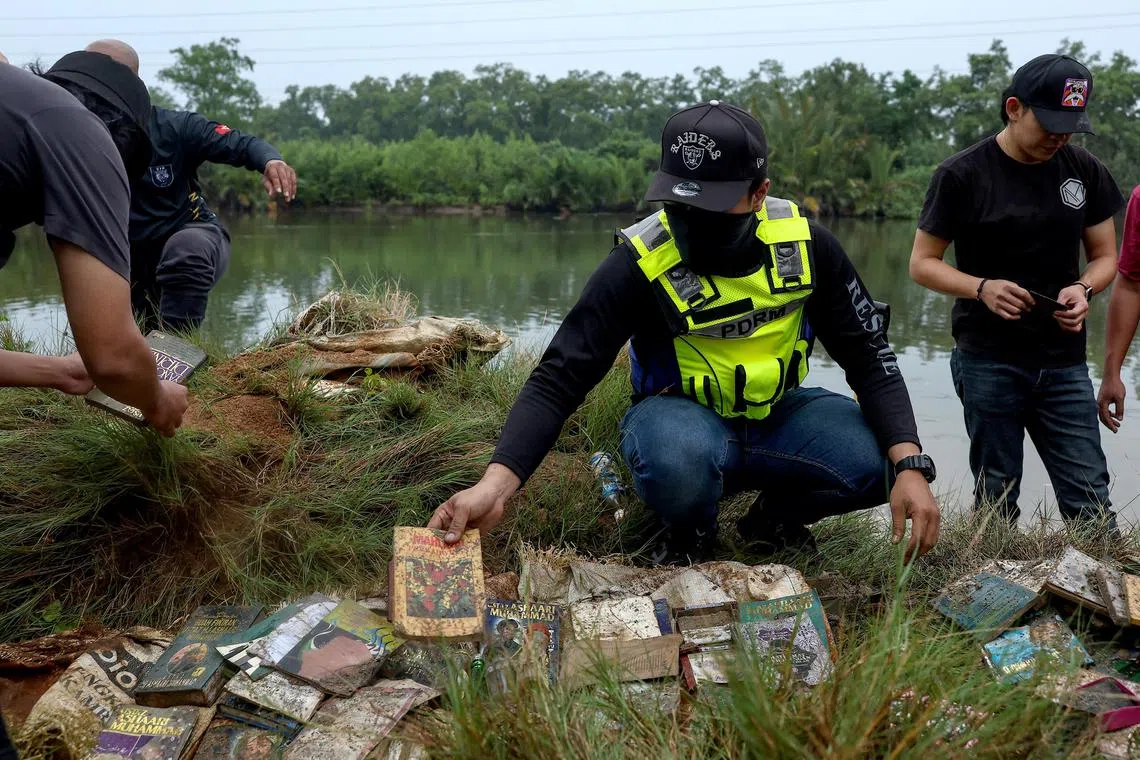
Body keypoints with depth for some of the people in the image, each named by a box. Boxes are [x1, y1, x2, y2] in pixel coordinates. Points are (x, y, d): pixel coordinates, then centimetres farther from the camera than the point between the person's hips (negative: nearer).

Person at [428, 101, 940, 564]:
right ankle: (688, 534, -1)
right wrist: (495, 485, -40)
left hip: (778, 415, 4)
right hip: (680, 415, -3)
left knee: (882, 461, -23)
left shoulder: (806, 245, -13)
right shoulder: (639, 264, -22)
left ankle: (776, 517, 9)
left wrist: (910, 468, -22)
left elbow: (869, 358, -7)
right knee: (676, 460, -39)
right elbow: (559, 378, -25)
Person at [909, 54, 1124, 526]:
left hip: (1064, 362, 3)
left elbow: (1104, 255, 13)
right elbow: (922, 263, -3)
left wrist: (1084, 288, -11)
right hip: (988, 362, -3)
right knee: (997, 502, 7)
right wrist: (982, 288, -22)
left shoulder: (1084, 171, 4)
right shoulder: (962, 176, -6)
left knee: (1089, 501, 1)